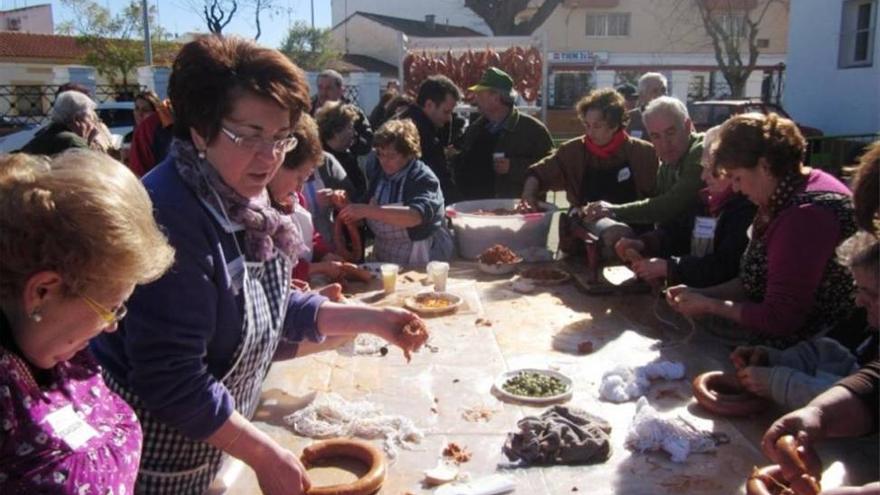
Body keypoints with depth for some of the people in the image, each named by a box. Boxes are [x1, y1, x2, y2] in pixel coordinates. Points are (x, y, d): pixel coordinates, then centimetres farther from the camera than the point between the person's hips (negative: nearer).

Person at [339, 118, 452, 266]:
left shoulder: (424, 179, -14)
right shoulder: (377, 170, 5)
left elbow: (416, 216, -33)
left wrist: (367, 210, -36)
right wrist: (345, 204, -1)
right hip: (383, 260, 6)